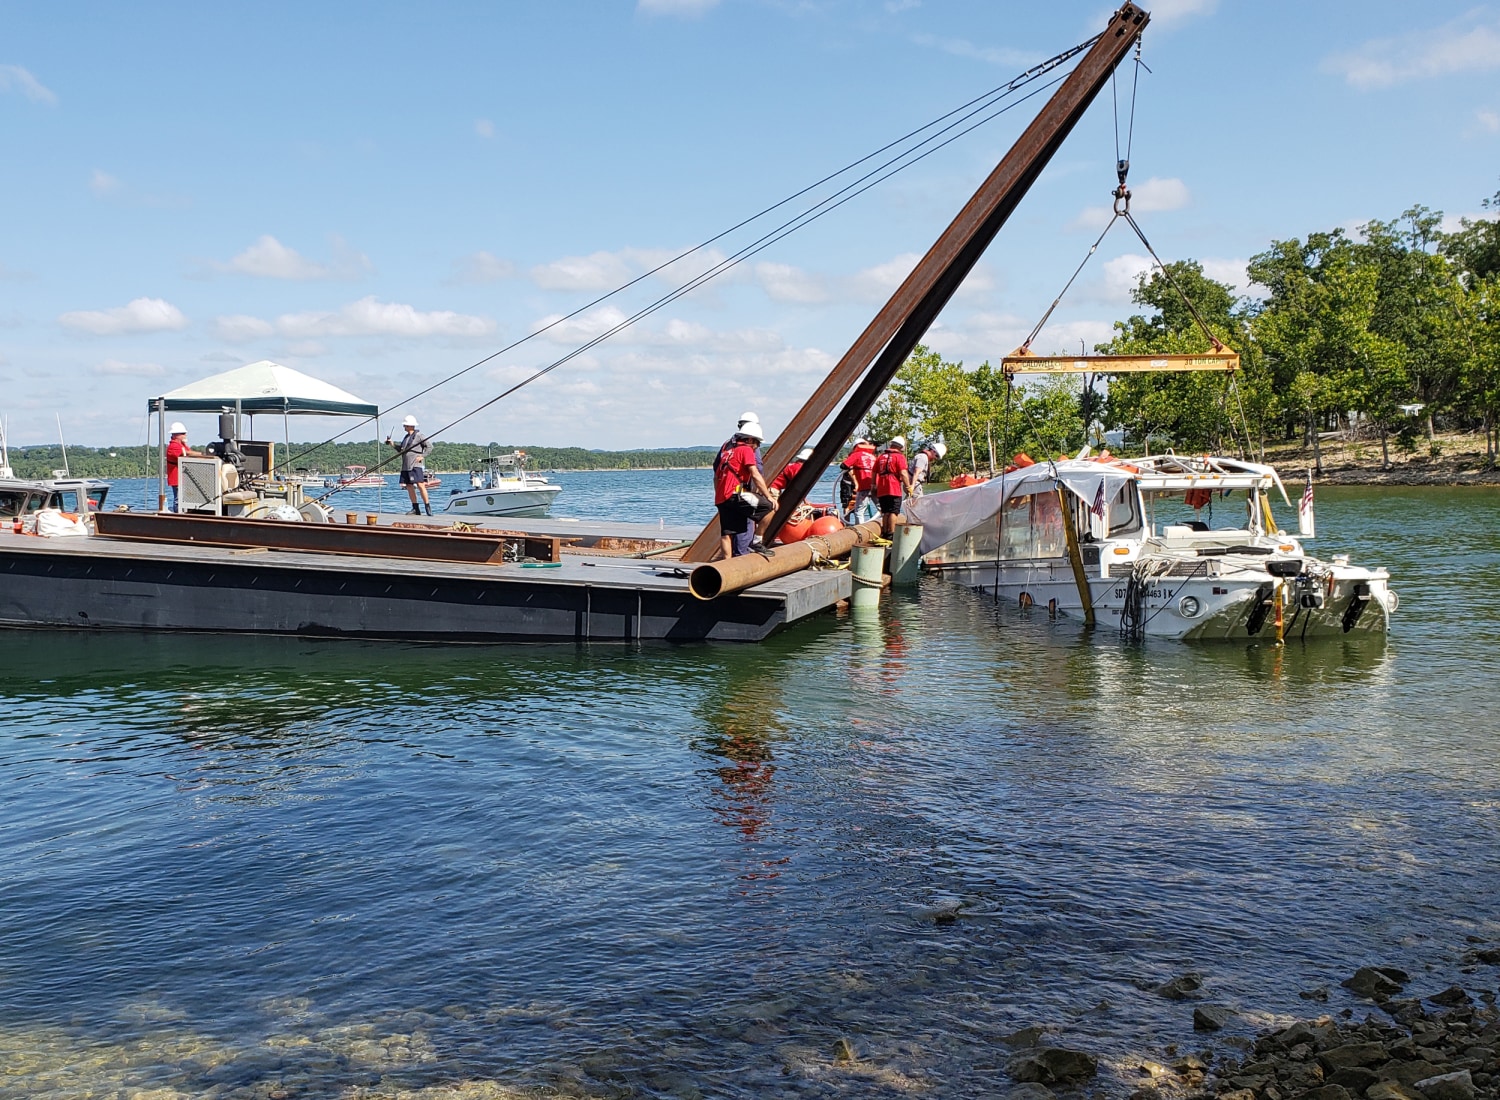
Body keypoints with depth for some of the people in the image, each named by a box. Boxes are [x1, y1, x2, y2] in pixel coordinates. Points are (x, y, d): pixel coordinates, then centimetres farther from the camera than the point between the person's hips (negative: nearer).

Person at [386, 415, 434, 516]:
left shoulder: (419, 435, -3)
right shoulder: (406, 437, 20)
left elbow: (430, 446, -7)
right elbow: (401, 449, 28)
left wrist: (422, 456, -13)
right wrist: (392, 444, 15)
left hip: (415, 465, -8)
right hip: (405, 466, 8)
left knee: (420, 485, -15)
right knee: (409, 487, 5)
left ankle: (427, 506, -11)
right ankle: (415, 509, 9)